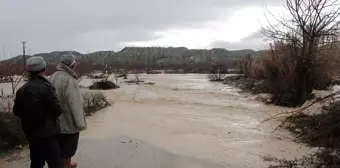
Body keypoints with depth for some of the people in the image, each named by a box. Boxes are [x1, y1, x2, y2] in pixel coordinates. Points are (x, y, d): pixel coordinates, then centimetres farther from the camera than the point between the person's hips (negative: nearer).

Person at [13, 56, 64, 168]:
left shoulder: (21, 90, 6)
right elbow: (58, 110, -18)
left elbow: (16, 111, 14)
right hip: (48, 133, -7)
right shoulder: (45, 87, -16)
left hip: (31, 134, 7)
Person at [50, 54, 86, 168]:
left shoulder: (54, 77, 0)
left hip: (57, 120, 8)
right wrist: (80, 123, -15)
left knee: (61, 145, 24)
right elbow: (75, 103, -24)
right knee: (68, 146, 9)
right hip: (68, 120, -8)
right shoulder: (70, 80, -25)